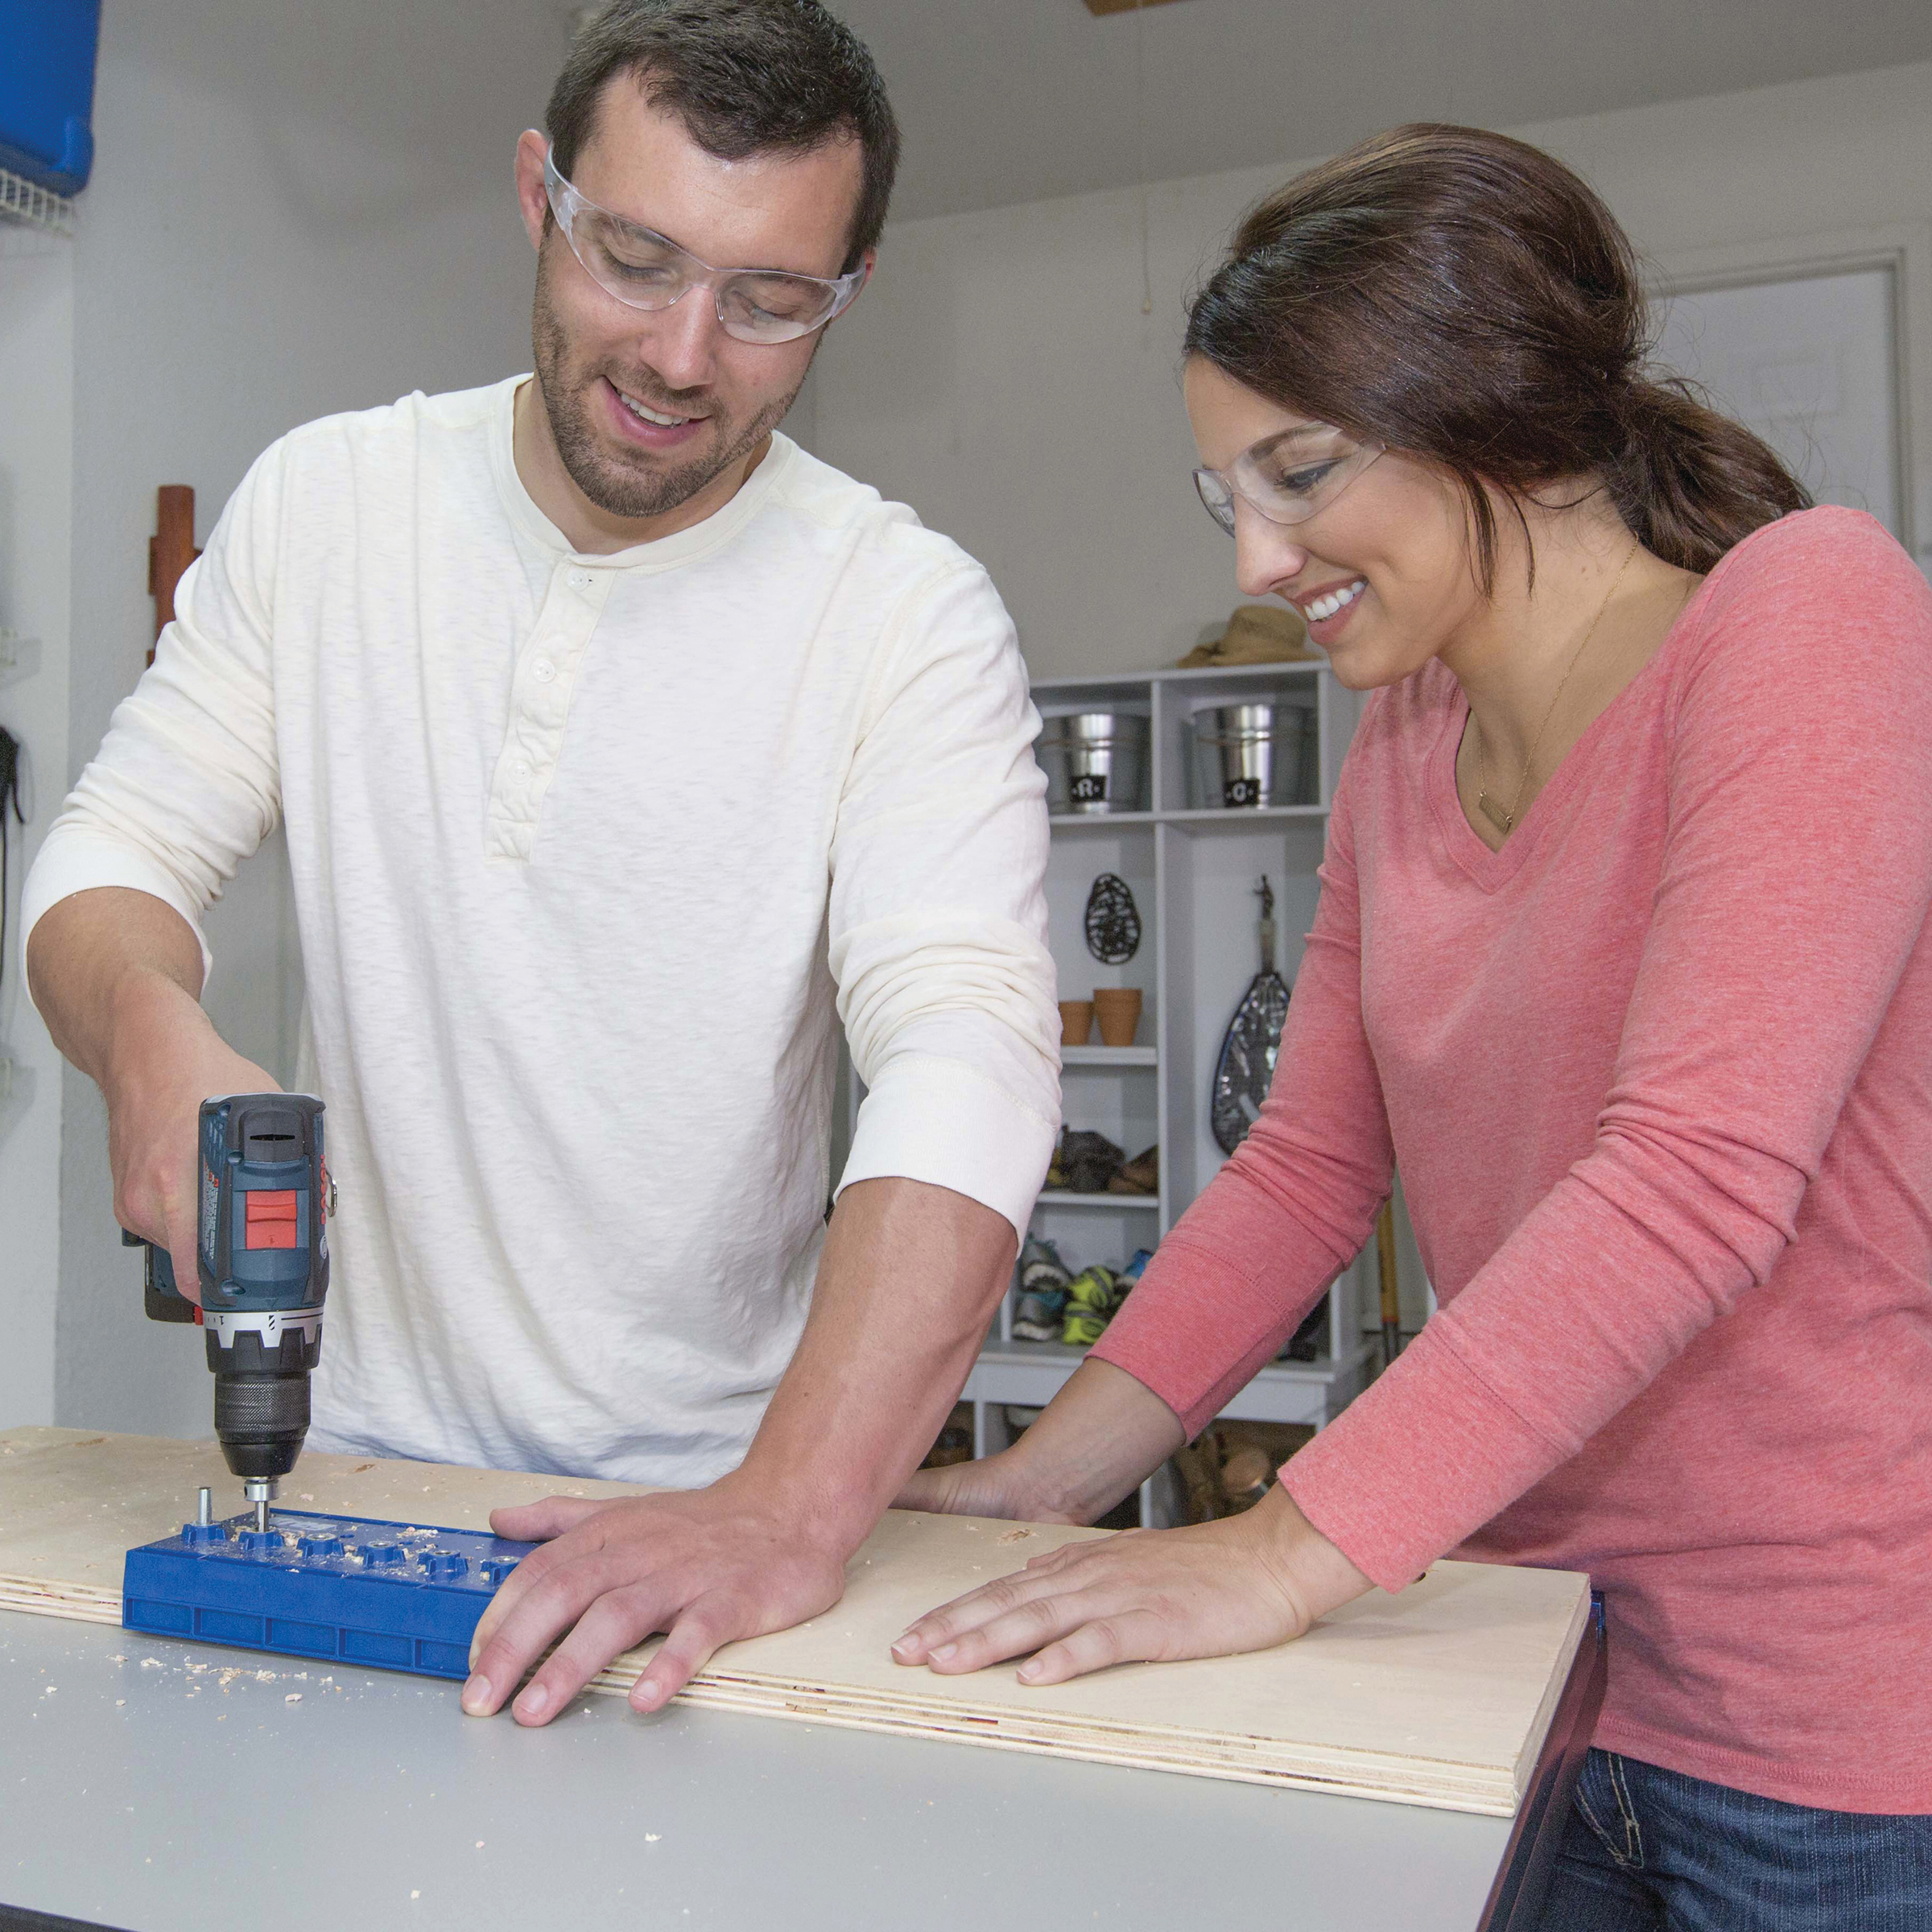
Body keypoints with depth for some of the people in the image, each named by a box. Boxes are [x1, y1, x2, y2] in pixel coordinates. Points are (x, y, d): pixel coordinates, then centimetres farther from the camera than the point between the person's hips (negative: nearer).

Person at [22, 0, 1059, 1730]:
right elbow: (121, 849, 3)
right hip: (365, 1448, 2)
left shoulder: (913, 616, -12)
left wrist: (793, 1508, -37)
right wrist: (153, 1035, -21)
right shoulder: (323, 502, 1)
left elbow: (967, 1062, -24)